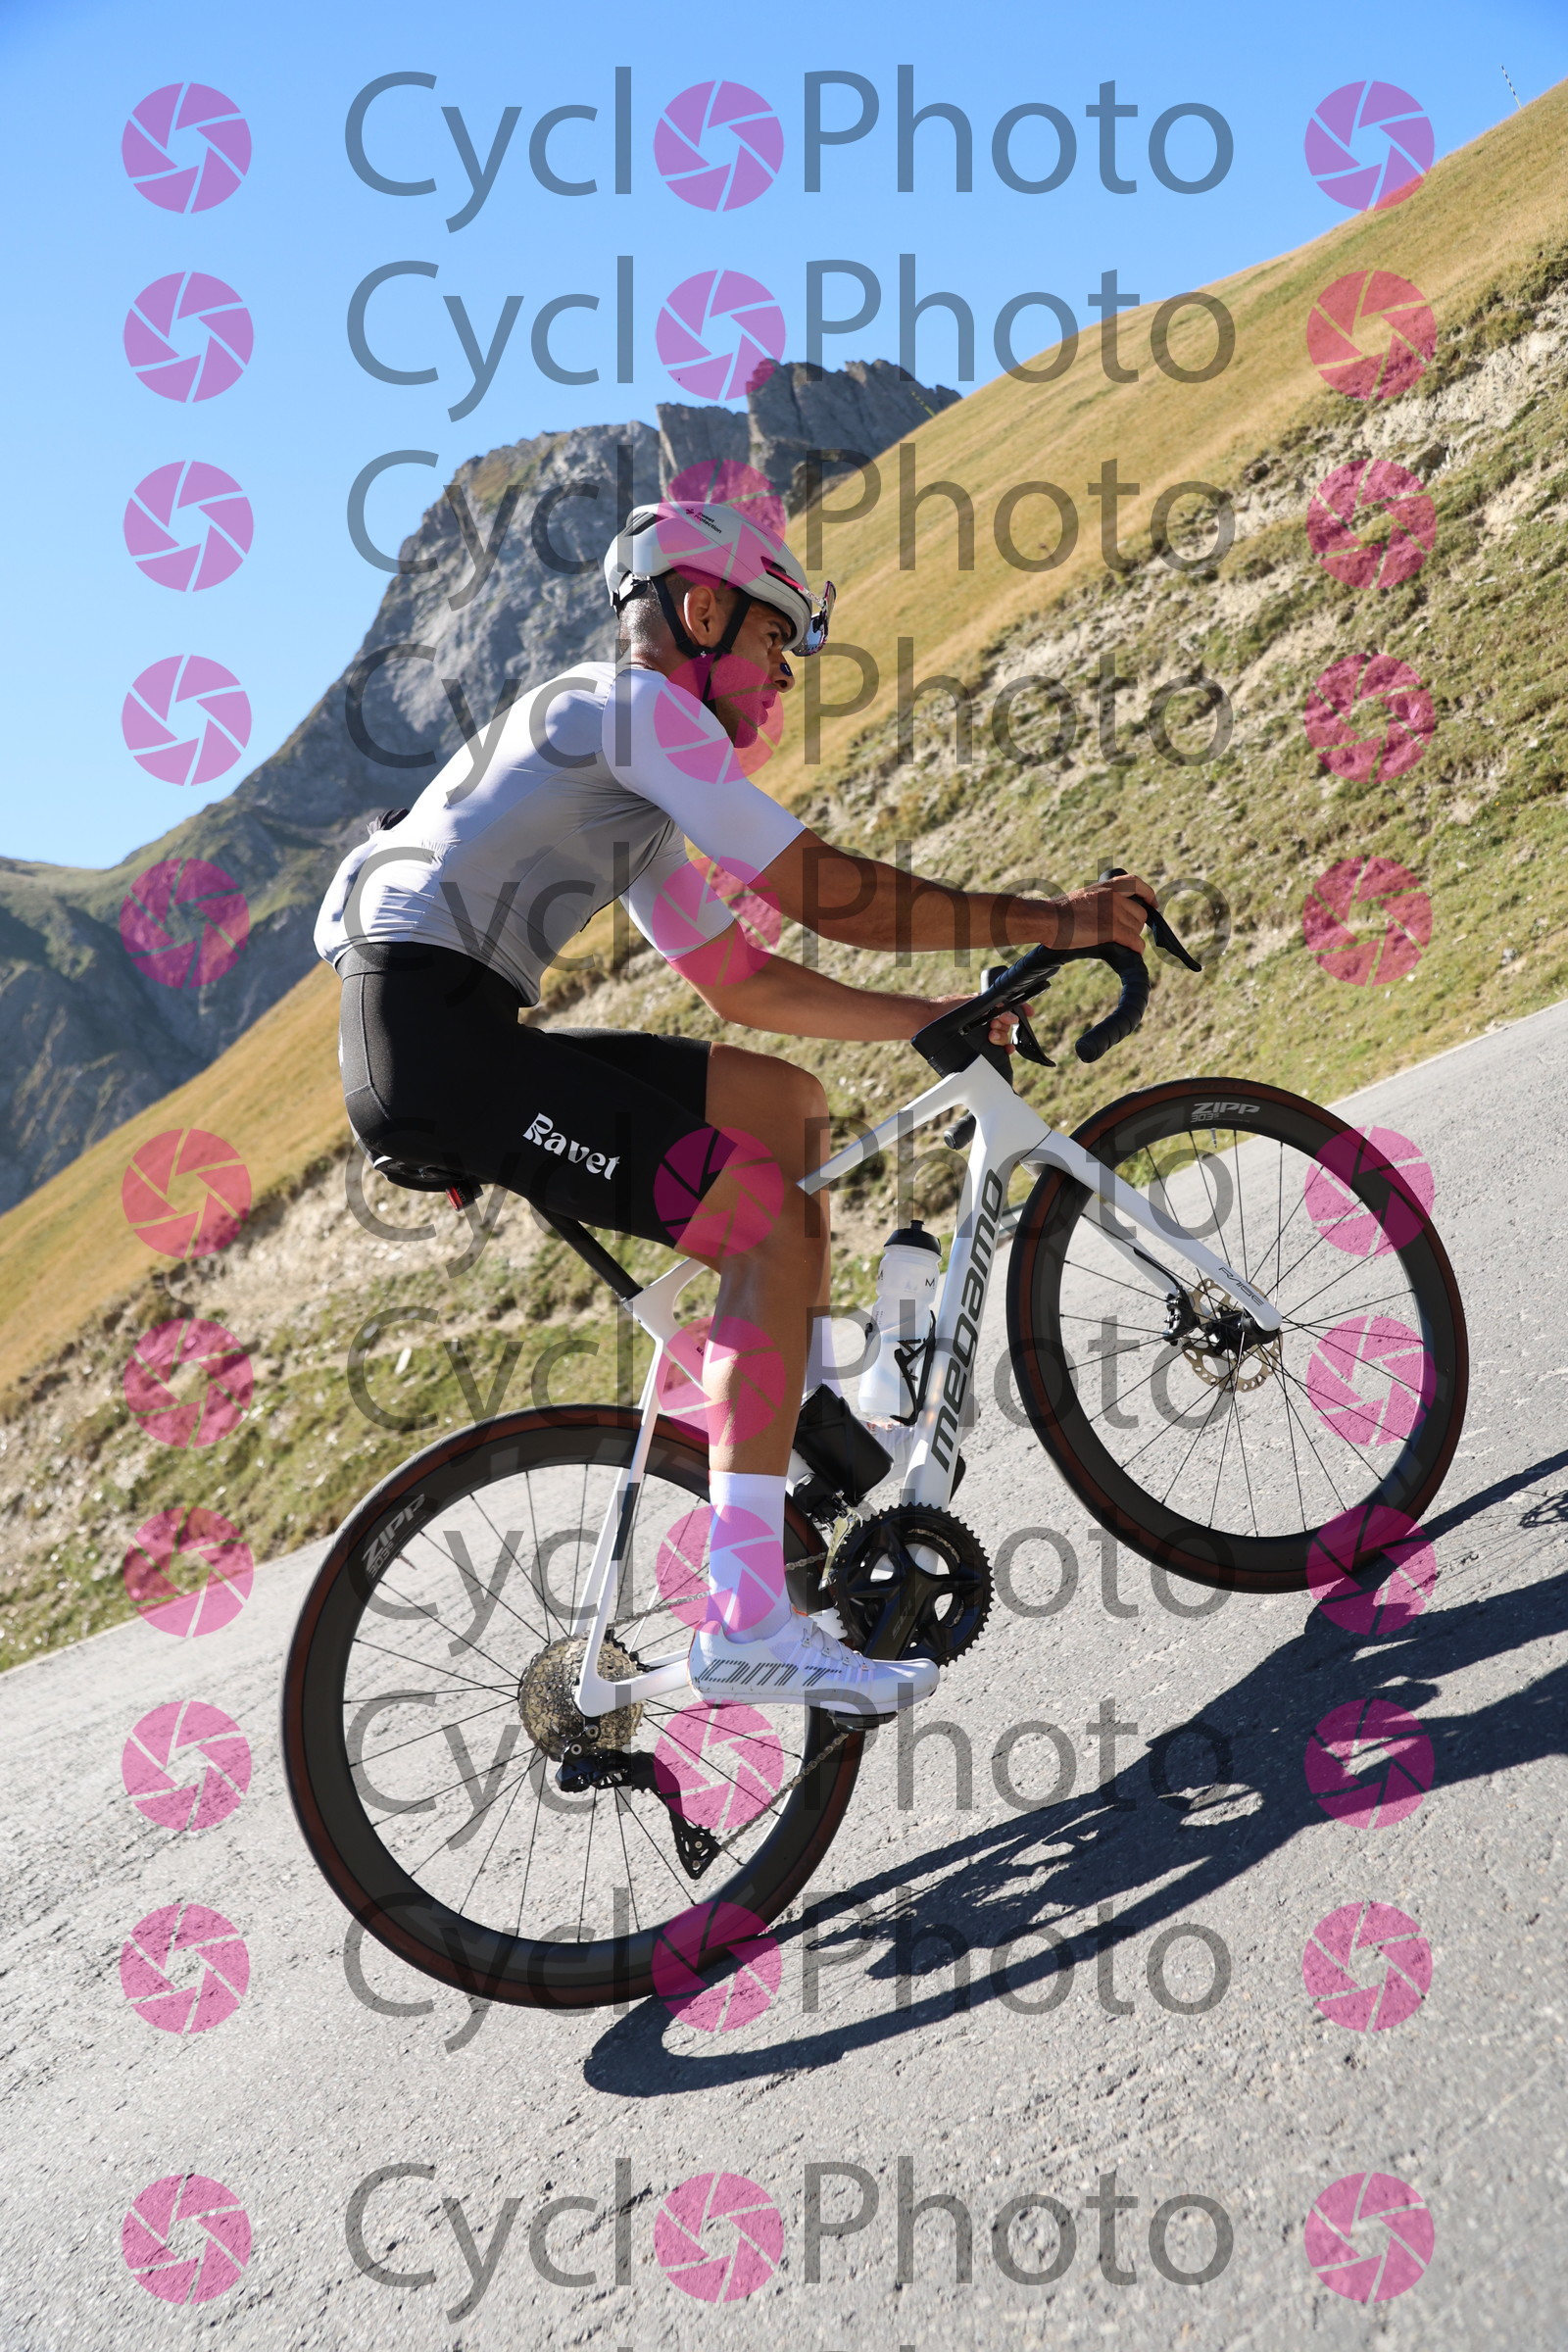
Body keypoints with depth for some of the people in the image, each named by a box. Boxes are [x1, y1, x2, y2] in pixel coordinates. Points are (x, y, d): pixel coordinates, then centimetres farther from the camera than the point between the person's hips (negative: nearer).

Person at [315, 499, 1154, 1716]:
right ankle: (747, 1620, -15)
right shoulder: (635, 702, -4)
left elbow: (748, 982, 24)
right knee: (778, 1229, -15)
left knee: (786, 1100, 14)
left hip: (446, 1037, 10)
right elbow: (823, 889, -11)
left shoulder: (636, 796, 26)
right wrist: (1048, 922, -5)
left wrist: (944, 1018, 19)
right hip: (432, 1032, -10)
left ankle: (814, 1435, 18)